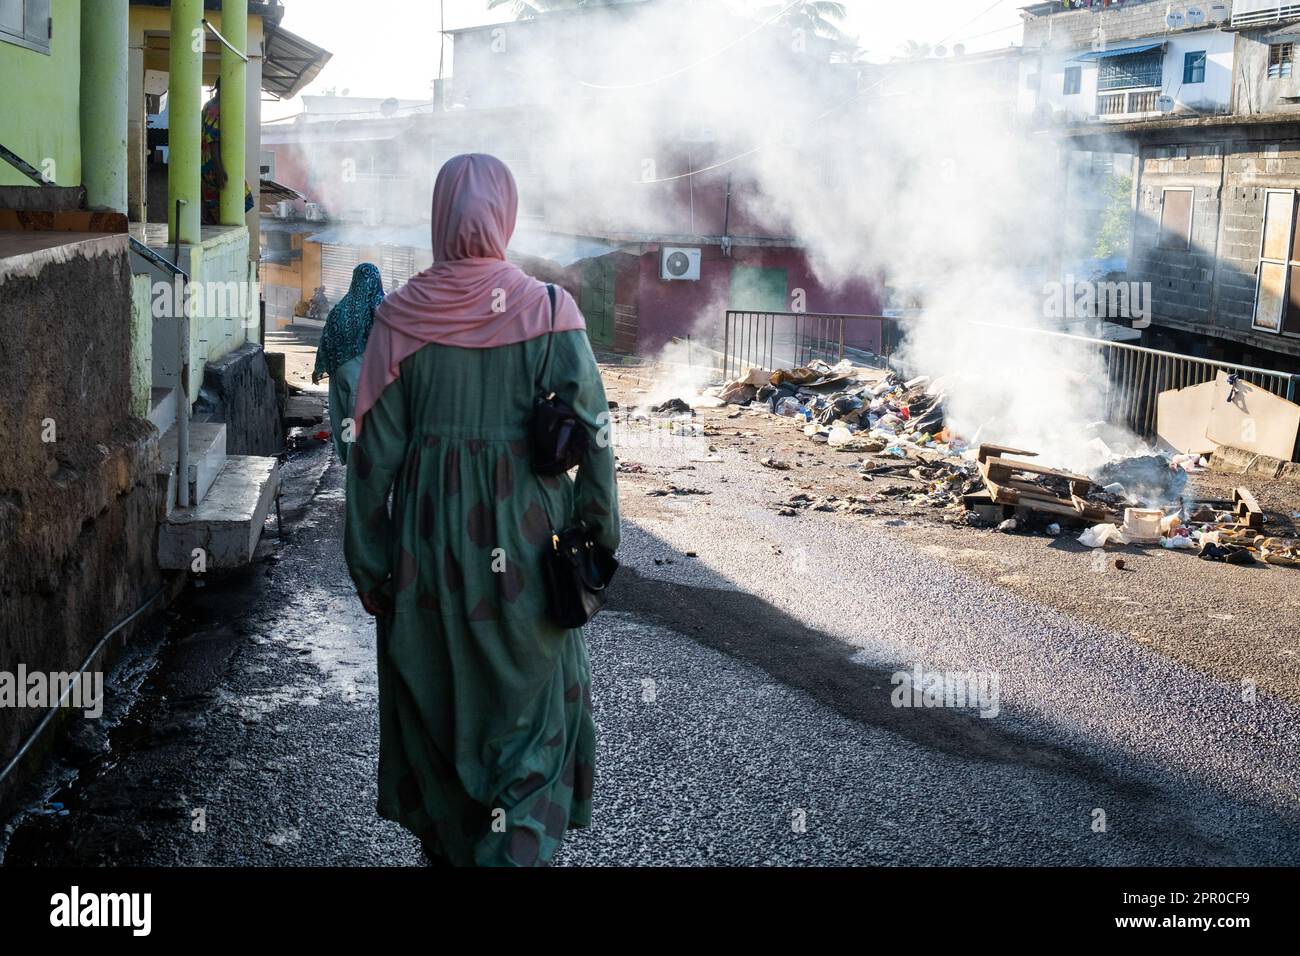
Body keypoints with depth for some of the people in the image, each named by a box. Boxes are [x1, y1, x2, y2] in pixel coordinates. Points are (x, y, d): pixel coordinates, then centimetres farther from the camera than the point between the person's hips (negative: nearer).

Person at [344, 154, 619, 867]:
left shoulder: (401, 316, -5)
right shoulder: (548, 311, -6)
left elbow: (374, 449, -3)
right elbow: (593, 433, -7)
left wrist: (367, 561, 5)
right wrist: (599, 536, 3)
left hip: (428, 534, 1)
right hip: (522, 536, -1)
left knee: (432, 701, 18)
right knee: (529, 705, 11)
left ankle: (447, 846, 34)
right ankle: (517, 846, -4)